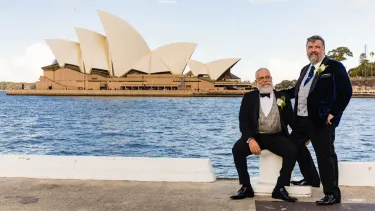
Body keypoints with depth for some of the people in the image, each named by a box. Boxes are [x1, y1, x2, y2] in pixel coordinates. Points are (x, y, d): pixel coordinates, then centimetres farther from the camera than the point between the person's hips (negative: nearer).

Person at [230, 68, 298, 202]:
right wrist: (250, 139, -21)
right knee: (237, 149, -27)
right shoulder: (249, 97, 6)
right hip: (256, 136, -1)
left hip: (277, 137, 1)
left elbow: (291, 119, 8)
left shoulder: (283, 97, 10)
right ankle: (246, 187, -12)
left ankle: (280, 188, -13)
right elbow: (243, 121, -4)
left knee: (293, 151, -27)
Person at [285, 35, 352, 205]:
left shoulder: (335, 66, -5)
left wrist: (333, 113, -17)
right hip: (301, 118, 8)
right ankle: (310, 178, 37)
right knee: (295, 145, 19)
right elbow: (298, 90, 22)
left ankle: (332, 194, 7)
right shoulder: (305, 69, 18)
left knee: (325, 155, -4)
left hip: (322, 120, -8)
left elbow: (345, 92, -12)